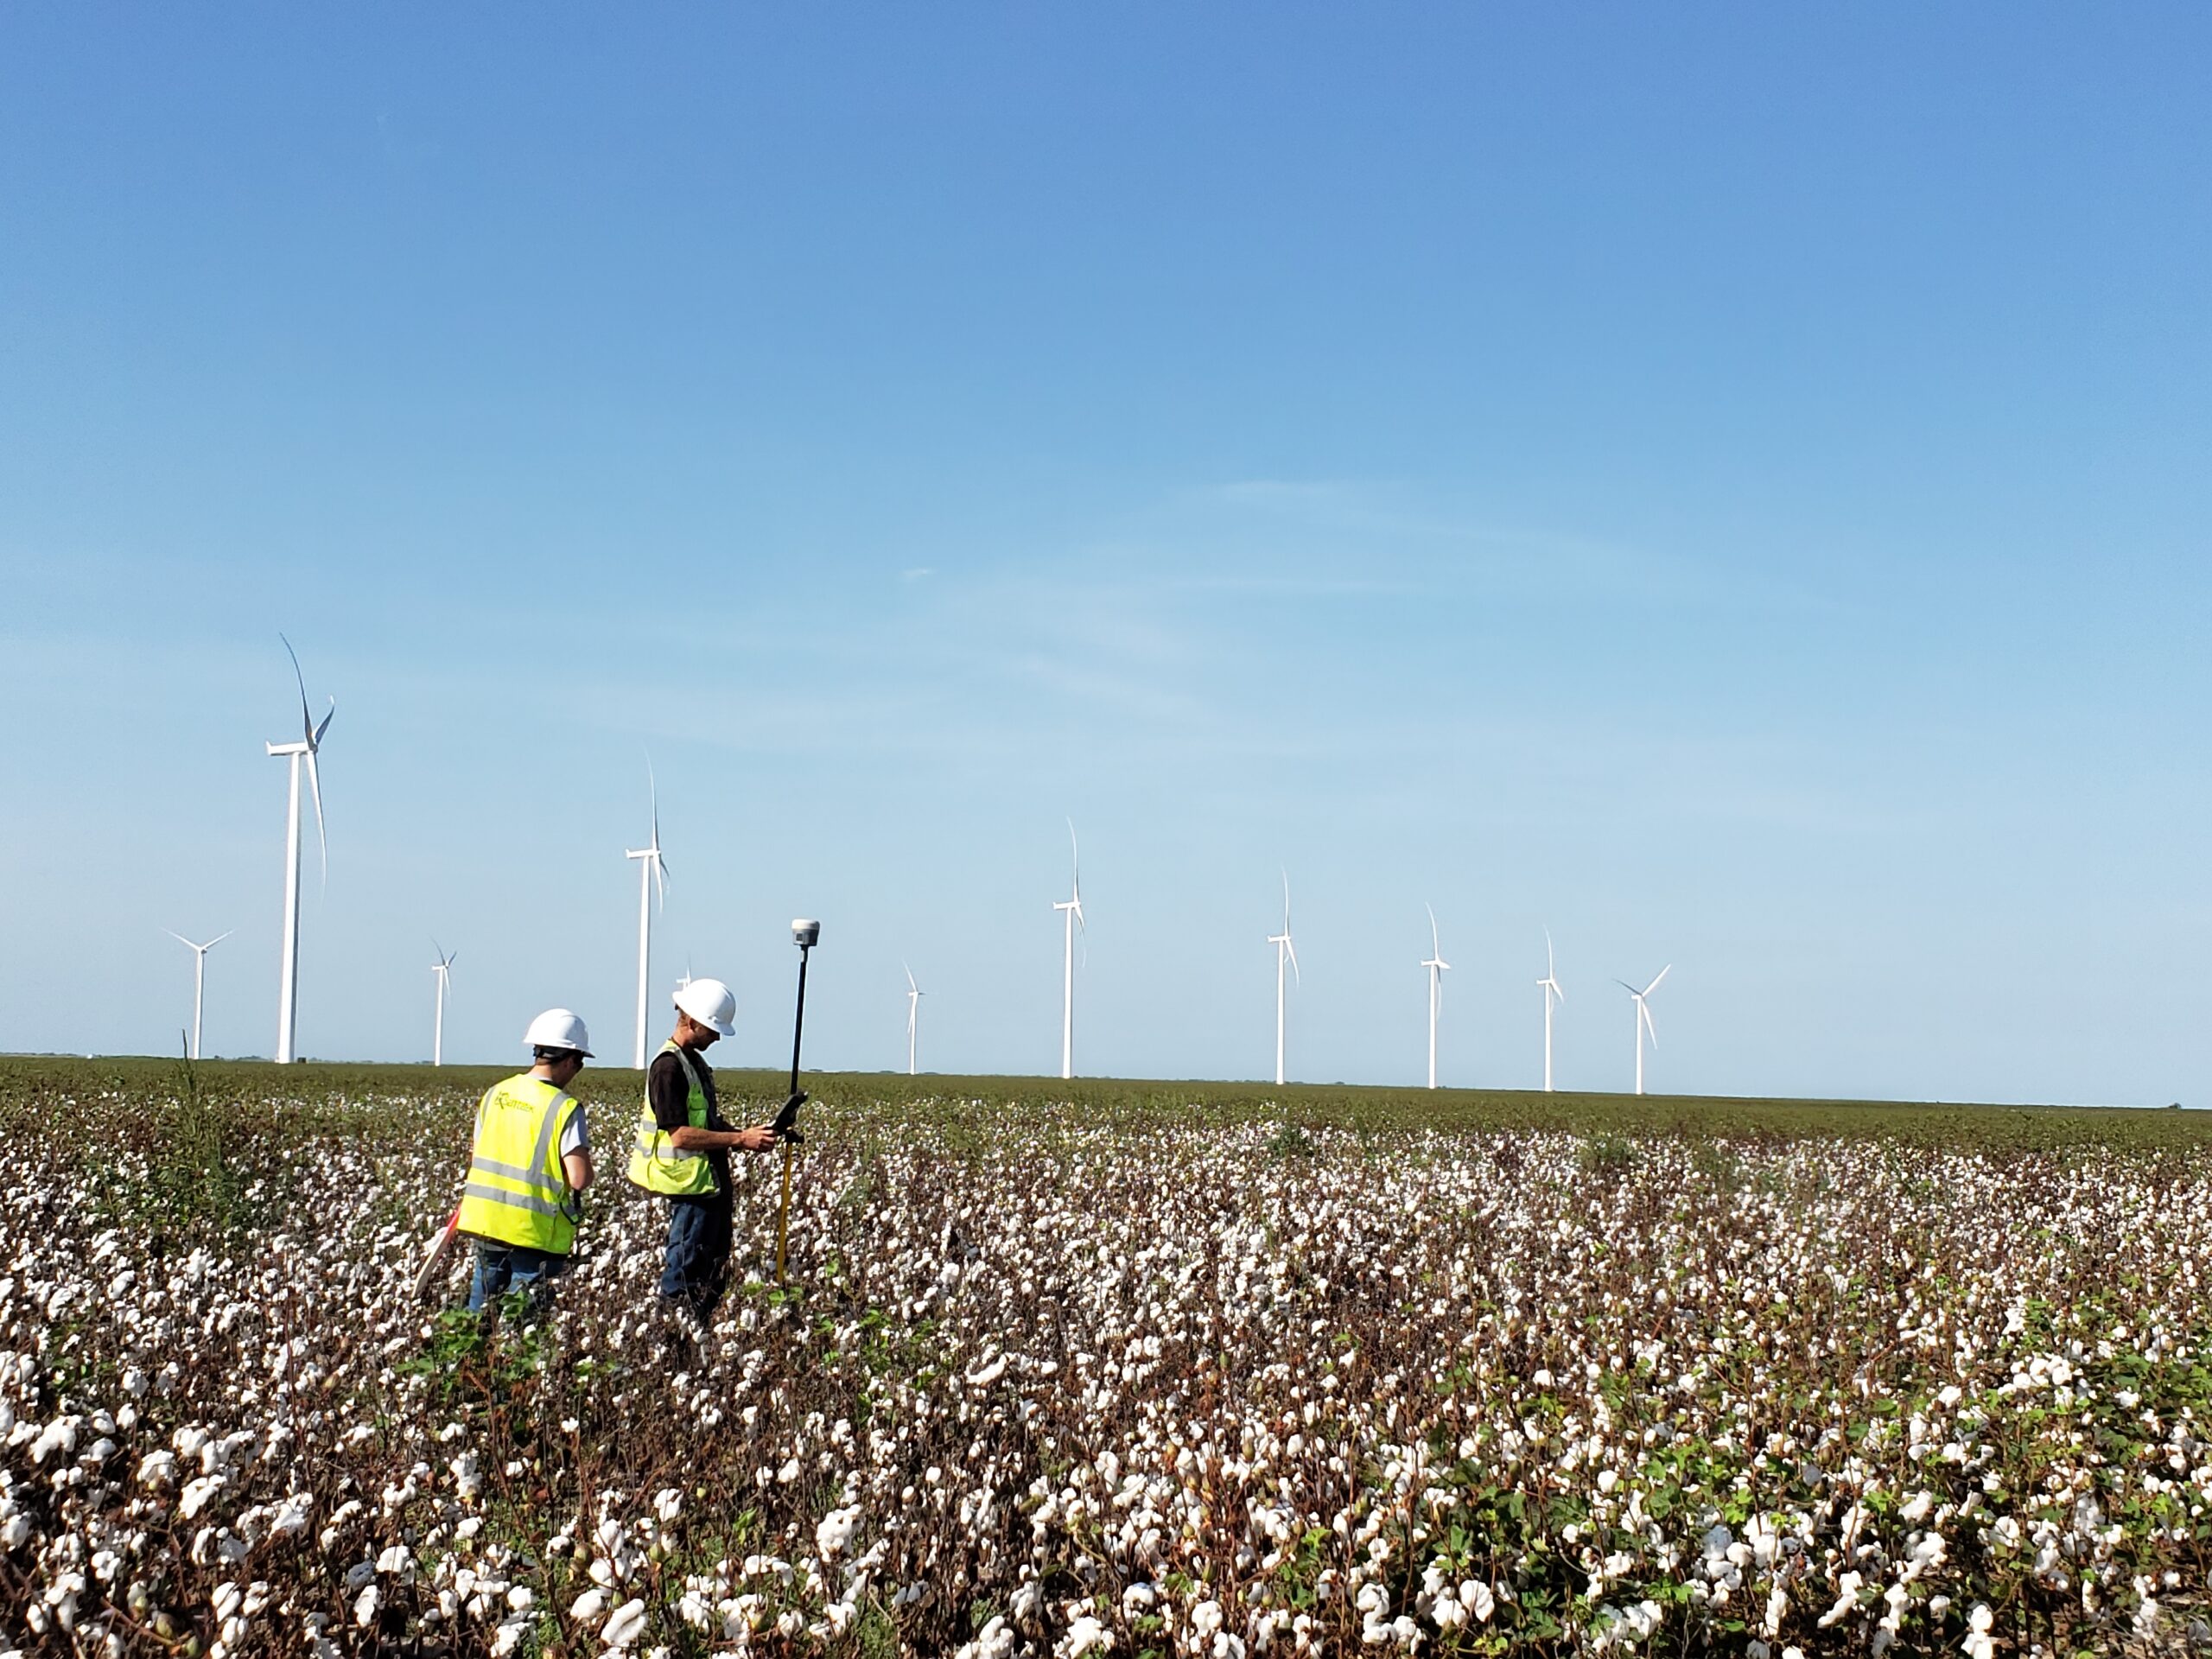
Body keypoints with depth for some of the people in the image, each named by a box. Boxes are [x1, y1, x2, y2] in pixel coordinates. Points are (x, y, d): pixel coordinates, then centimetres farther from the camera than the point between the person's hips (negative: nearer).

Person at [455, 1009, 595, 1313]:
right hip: (534, 1230, -6)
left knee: (481, 1308, 16)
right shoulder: (565, 1109, -13)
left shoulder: (494, 1095, 5)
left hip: (484, 1219, 6)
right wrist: (584, 1149, 3)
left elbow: (476, 1158, 12)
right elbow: (579, 1179, -17)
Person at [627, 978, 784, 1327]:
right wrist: (740, 1139, -20)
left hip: (711, 1184, 10)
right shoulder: (668, 1066, -16)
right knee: (683, 1284, -5)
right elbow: (679, 1135, -22)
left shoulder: (694, 1062, 16)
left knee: (715, 1277, 13)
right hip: (690, 1186, -10)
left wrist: (745, 1135, 8)